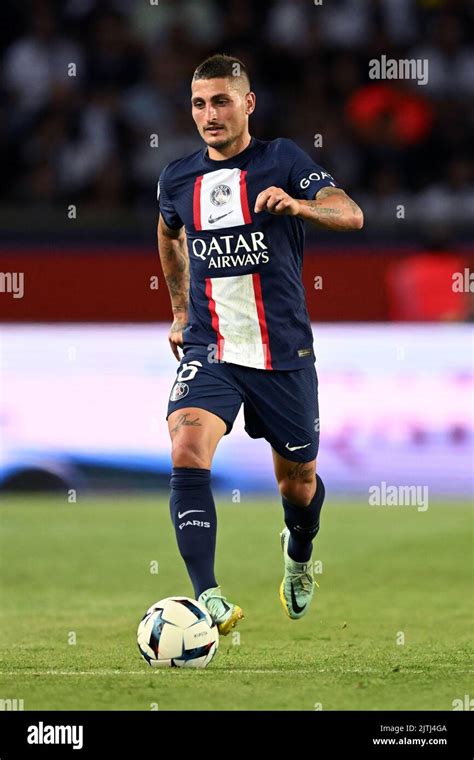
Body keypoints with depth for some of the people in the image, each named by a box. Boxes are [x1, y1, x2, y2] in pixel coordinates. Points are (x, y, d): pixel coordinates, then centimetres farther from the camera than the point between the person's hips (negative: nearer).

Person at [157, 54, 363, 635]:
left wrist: (298, 204, -36)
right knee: (187, 453, -26)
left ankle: (298, 553, 48)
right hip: (208, 348, 1)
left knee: (298, 483, 13)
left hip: (284, 351, -1)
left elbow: (351, 215, -17)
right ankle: (209, 598, -30)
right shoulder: (177, 178, 5)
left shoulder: (280, 159, -5)